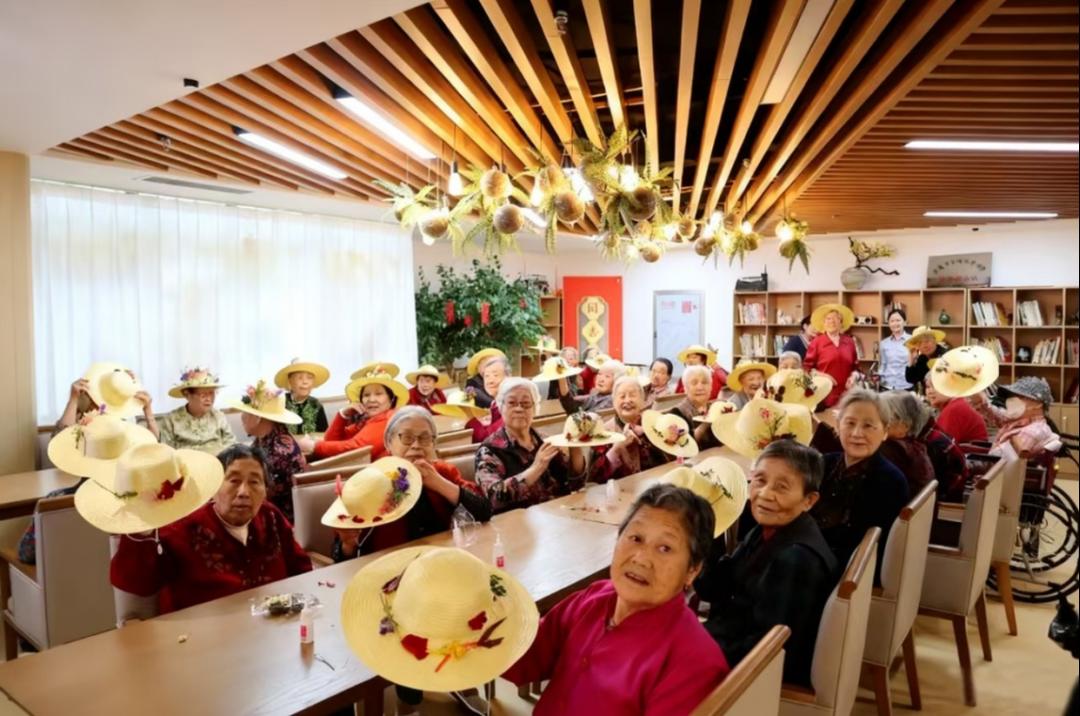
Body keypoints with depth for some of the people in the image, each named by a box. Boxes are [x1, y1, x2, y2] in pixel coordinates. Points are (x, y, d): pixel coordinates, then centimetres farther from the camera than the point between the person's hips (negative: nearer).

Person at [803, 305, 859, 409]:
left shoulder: (849, 342, 12)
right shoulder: (816, 342, 2)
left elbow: (855, 365, 20)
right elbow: (807, 366, 3)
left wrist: (853, 376, 1)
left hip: (846, 393, 3)